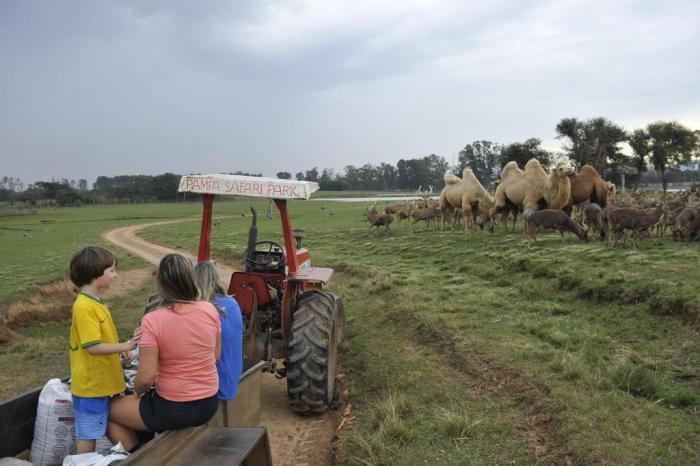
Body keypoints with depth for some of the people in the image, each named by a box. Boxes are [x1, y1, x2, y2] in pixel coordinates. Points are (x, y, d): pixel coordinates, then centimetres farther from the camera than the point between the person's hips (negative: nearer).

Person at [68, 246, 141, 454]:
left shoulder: (95, 302, 7)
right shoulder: (85, 307, -22)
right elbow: (93, 347, -26)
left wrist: (121, 349, 13)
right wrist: (126, 346, -27)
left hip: (101, 381, 9)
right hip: (91, 384, -9)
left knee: (91, 432, 20)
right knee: (87, 434, 5)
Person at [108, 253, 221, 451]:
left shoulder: (153, 320, -21)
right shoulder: (210, 309, -8)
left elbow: (146, 377, -19)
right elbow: (216, 356, 4)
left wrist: (137, 392, 2)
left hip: (174, 410, -5)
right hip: (210, 403, 6)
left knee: (108, 410, 19)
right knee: (150, 399, 34)